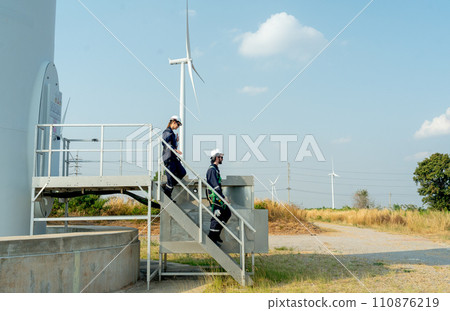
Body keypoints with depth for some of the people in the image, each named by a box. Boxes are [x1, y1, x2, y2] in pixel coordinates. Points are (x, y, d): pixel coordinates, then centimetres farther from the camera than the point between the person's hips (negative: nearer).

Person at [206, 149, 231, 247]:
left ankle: (216, 235, 16)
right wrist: (222, 197, -23)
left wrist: (222, 196, 24)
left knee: (227, 213, 13)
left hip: (218, 196, 10)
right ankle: (212, 237, 0)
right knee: (217, 215, -8)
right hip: (214, 196, -10)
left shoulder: (216, 168, 18)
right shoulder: (212, 169, -14)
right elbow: (215, 185, -21)